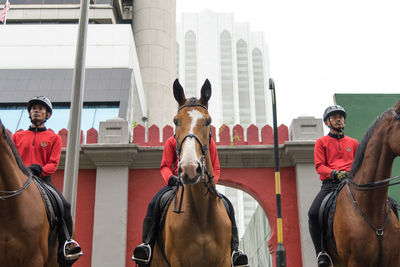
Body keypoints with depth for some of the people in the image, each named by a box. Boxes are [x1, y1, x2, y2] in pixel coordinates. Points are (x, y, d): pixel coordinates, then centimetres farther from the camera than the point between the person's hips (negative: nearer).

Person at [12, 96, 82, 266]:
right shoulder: (17, 136, 21)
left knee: (64, 206, -25)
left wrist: (38, 170, -17)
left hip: (43, 180, -1)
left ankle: (65, 245, -23)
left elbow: (53, 164, 4)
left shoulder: (54, 138, 15)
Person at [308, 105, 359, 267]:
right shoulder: (322, 142, 15)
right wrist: (335, 173, -16)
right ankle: (321, 251, -13)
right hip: (330, 183, -2)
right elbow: (319, 166, 3)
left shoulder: (353, 143, 23)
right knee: (313, 213, -28)